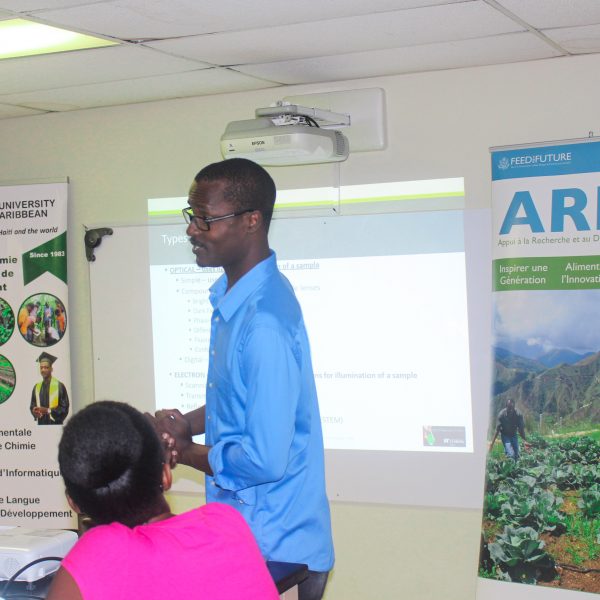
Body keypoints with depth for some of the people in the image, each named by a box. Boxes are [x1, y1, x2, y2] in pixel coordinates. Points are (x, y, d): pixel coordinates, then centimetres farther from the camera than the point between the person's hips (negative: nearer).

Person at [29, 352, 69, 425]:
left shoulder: (59, 386, -5)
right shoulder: (36, 387, 10)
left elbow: (64, 408, -6)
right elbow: (32, 406, 15)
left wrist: (48, 410, -16)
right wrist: (34, 411, -8)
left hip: (55, 424, -4)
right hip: (41, 423, 4)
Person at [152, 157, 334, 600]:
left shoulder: (265, 323, -26)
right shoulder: (232, 297, 5)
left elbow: (265, 461, -27)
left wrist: (185, 452, -11)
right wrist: (188, 424, 0)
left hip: (275, 549, -9)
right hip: (243, 531, 9)